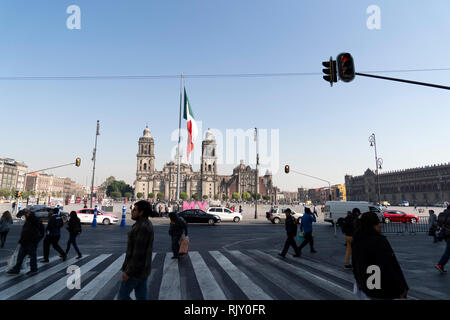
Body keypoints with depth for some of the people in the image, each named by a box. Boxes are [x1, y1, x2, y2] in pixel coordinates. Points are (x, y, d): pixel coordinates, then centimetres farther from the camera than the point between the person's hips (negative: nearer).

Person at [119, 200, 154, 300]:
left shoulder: (143, 227, -24)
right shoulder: (145, 224, 9)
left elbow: (138, 253, -25)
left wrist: (128, 272, -19)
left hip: (136, 270, -9)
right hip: (142, 268, 9)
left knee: (122, 296, 7)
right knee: (141, 296, 14)